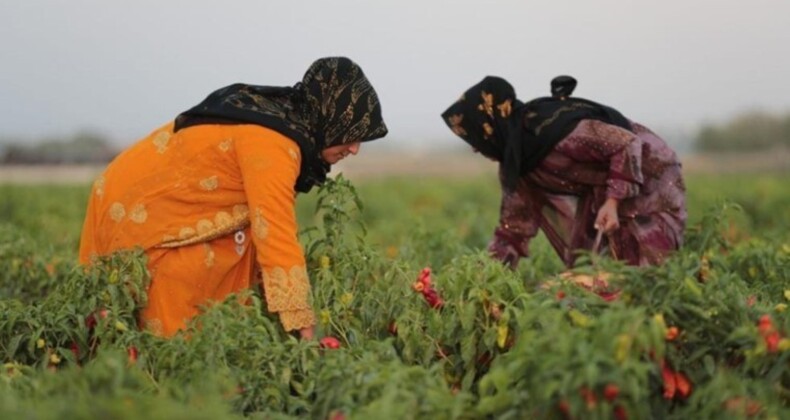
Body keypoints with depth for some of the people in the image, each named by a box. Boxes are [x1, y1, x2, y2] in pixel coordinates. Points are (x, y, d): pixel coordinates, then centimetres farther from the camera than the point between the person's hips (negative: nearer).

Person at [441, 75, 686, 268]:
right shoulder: (514, 164, -4)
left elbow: (627, 143, -26)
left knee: (642, 269, -12)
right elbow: (514, 227, 3)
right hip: (603, 192, 8)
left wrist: (613, 202, -32)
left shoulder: (551, 129, -31)